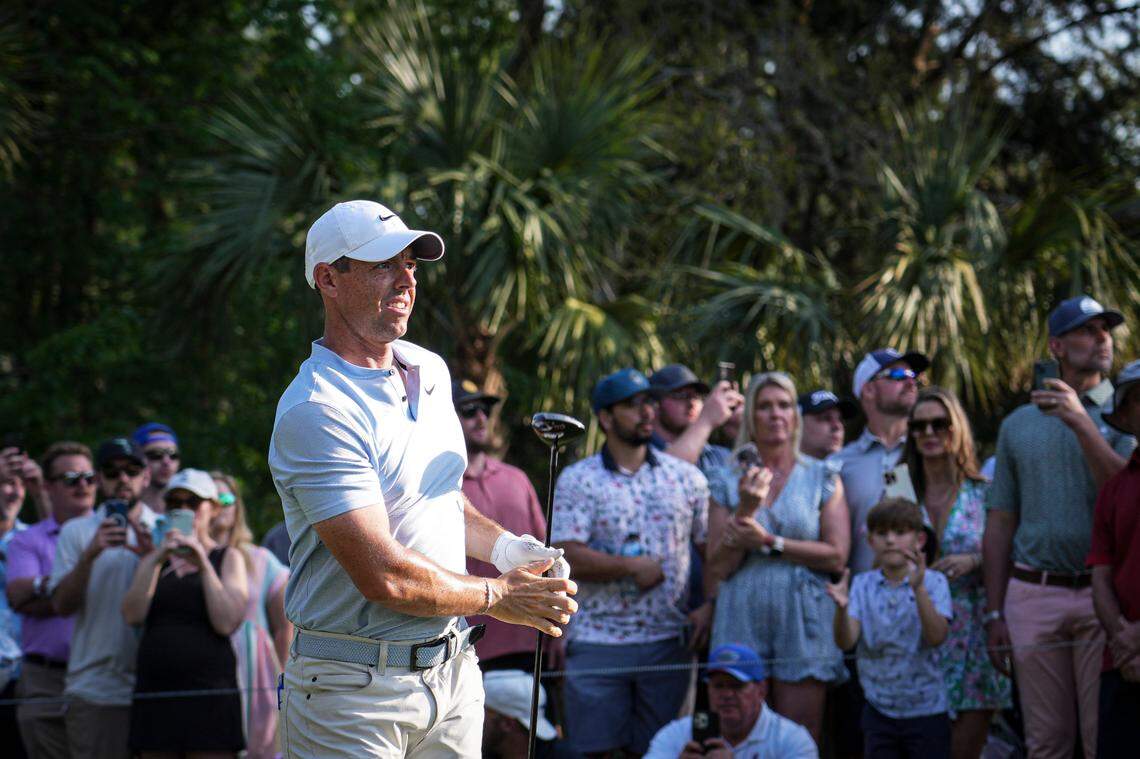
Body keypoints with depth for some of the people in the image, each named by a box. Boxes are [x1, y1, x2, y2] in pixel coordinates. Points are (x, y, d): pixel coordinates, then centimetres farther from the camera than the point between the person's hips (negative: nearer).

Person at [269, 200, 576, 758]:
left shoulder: (430, 371, 11)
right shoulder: (315, 412, -18)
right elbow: (385, 576, -22)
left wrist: (505, 547, 6)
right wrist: (497, 597, -8)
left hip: (454, 668, 7)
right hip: (356, 687, -7)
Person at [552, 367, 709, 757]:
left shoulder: (686, 476, 8)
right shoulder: (577, 480, -1)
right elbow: (567, 557, -10)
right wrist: (633, 567, -14)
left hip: (668, 641, 2)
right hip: (597, 644, -2)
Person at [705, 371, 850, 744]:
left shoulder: (823, 477, 9)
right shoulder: (727, 482, 11)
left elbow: (837, 556, -2)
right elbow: (718, 568, 4)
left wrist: (768, 542, -6)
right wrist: (745, 510, -8)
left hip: (804, 620, -1)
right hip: (742, 620, 1)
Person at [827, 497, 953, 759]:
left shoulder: (933, 582, -5)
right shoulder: (863, 585, 1)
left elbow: (936, 637, -19)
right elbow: (846, 641, -11)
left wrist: (919, 589, -31)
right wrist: (842, 608, -31)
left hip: (926, 710, -2)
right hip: (879, 708, 2)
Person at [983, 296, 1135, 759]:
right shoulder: (1018, 425, 14)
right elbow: (1000, 525, 14)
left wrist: (1081, 423, -16)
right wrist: (994, 614, 9)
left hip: (1102, 595, -2)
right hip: (1033, 595, 2)